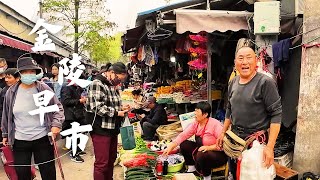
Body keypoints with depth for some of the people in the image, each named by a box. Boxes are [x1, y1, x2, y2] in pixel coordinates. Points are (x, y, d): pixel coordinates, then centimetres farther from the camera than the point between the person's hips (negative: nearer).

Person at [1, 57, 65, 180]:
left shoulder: (44, 89, -8)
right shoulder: (11, 92, -1)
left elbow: (58, 108, -2)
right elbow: (6, 115, 11)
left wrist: (56, 124, -16)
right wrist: (5, 134, 15)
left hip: (43, 139, -2)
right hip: (19, 141, 2)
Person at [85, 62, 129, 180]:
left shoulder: (113, 86, 14)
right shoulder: (97, 84, -13)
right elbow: (97, 107, -23)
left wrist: (121, 109, 8)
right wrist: (116, 113, -18)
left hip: (112, 129, 9)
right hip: (101, 130, -9)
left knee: (111, 159, 18)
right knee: (101, 163, -2)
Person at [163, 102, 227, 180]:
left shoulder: (215, 124, -23)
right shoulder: (195, 124, -3)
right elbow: (183, 135, -9)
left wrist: (209, 147, -34)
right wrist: (171, 146, -20)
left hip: (219, 154, -7)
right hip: (201, 150, 7)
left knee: (201, 156, -35)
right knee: (184, 144, -5)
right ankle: (191, 168, 13)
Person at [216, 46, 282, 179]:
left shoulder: (266, 82, -15)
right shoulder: (233, 83, 5)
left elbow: (276, 114, -18)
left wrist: (270, 147, -23)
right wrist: (223, 132, 16)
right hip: (234, 137, 6)